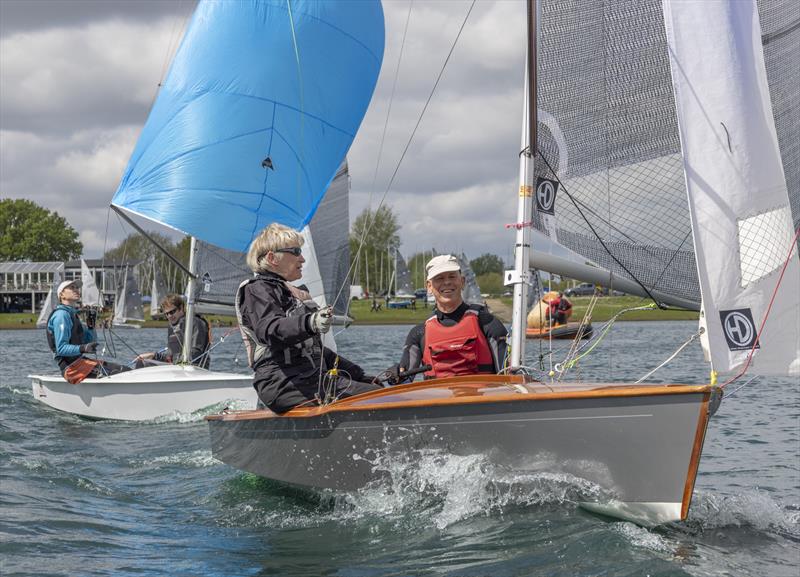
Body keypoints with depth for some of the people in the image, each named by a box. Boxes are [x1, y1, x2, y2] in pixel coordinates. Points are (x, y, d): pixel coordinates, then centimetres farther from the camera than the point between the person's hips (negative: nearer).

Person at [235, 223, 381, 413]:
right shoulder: (257, 290, -2)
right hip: (283, 384, -9)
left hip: (313, 378, 9)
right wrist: (309, 324, -42)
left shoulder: (297, 294, 28)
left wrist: (358, 373, 29)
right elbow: (269, 329, -23)